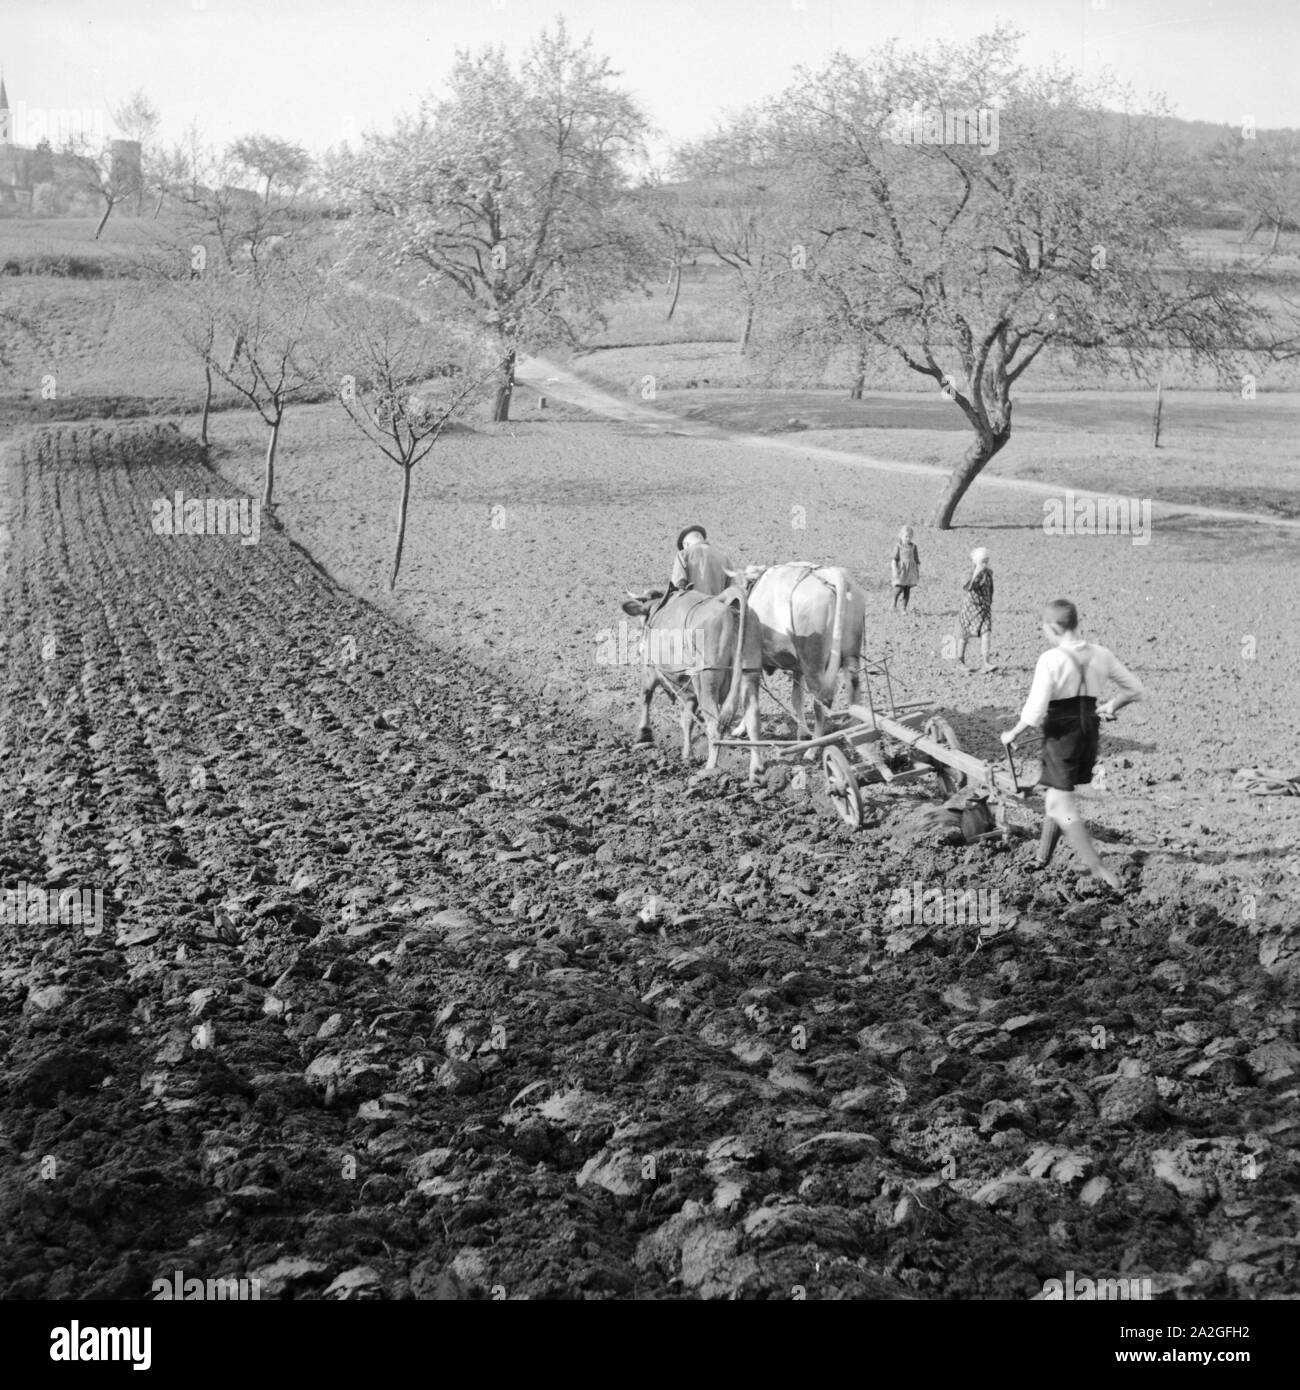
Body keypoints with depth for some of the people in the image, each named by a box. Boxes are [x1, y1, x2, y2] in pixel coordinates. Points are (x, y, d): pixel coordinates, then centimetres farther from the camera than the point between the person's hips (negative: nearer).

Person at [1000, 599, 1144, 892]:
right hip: (1089, 730, 7)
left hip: (1061, 733, -7)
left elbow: (1034, 713, -21)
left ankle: (1100, 870, -7)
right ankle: (1042, 856, 38)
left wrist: (1012, 735, -6)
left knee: (1061, 808, -1)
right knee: (1057, 797, 24)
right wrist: (1109, 706, 21)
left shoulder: (1051, 659, -18)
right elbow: (1134, 690, 8)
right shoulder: (1101, 655, 0)